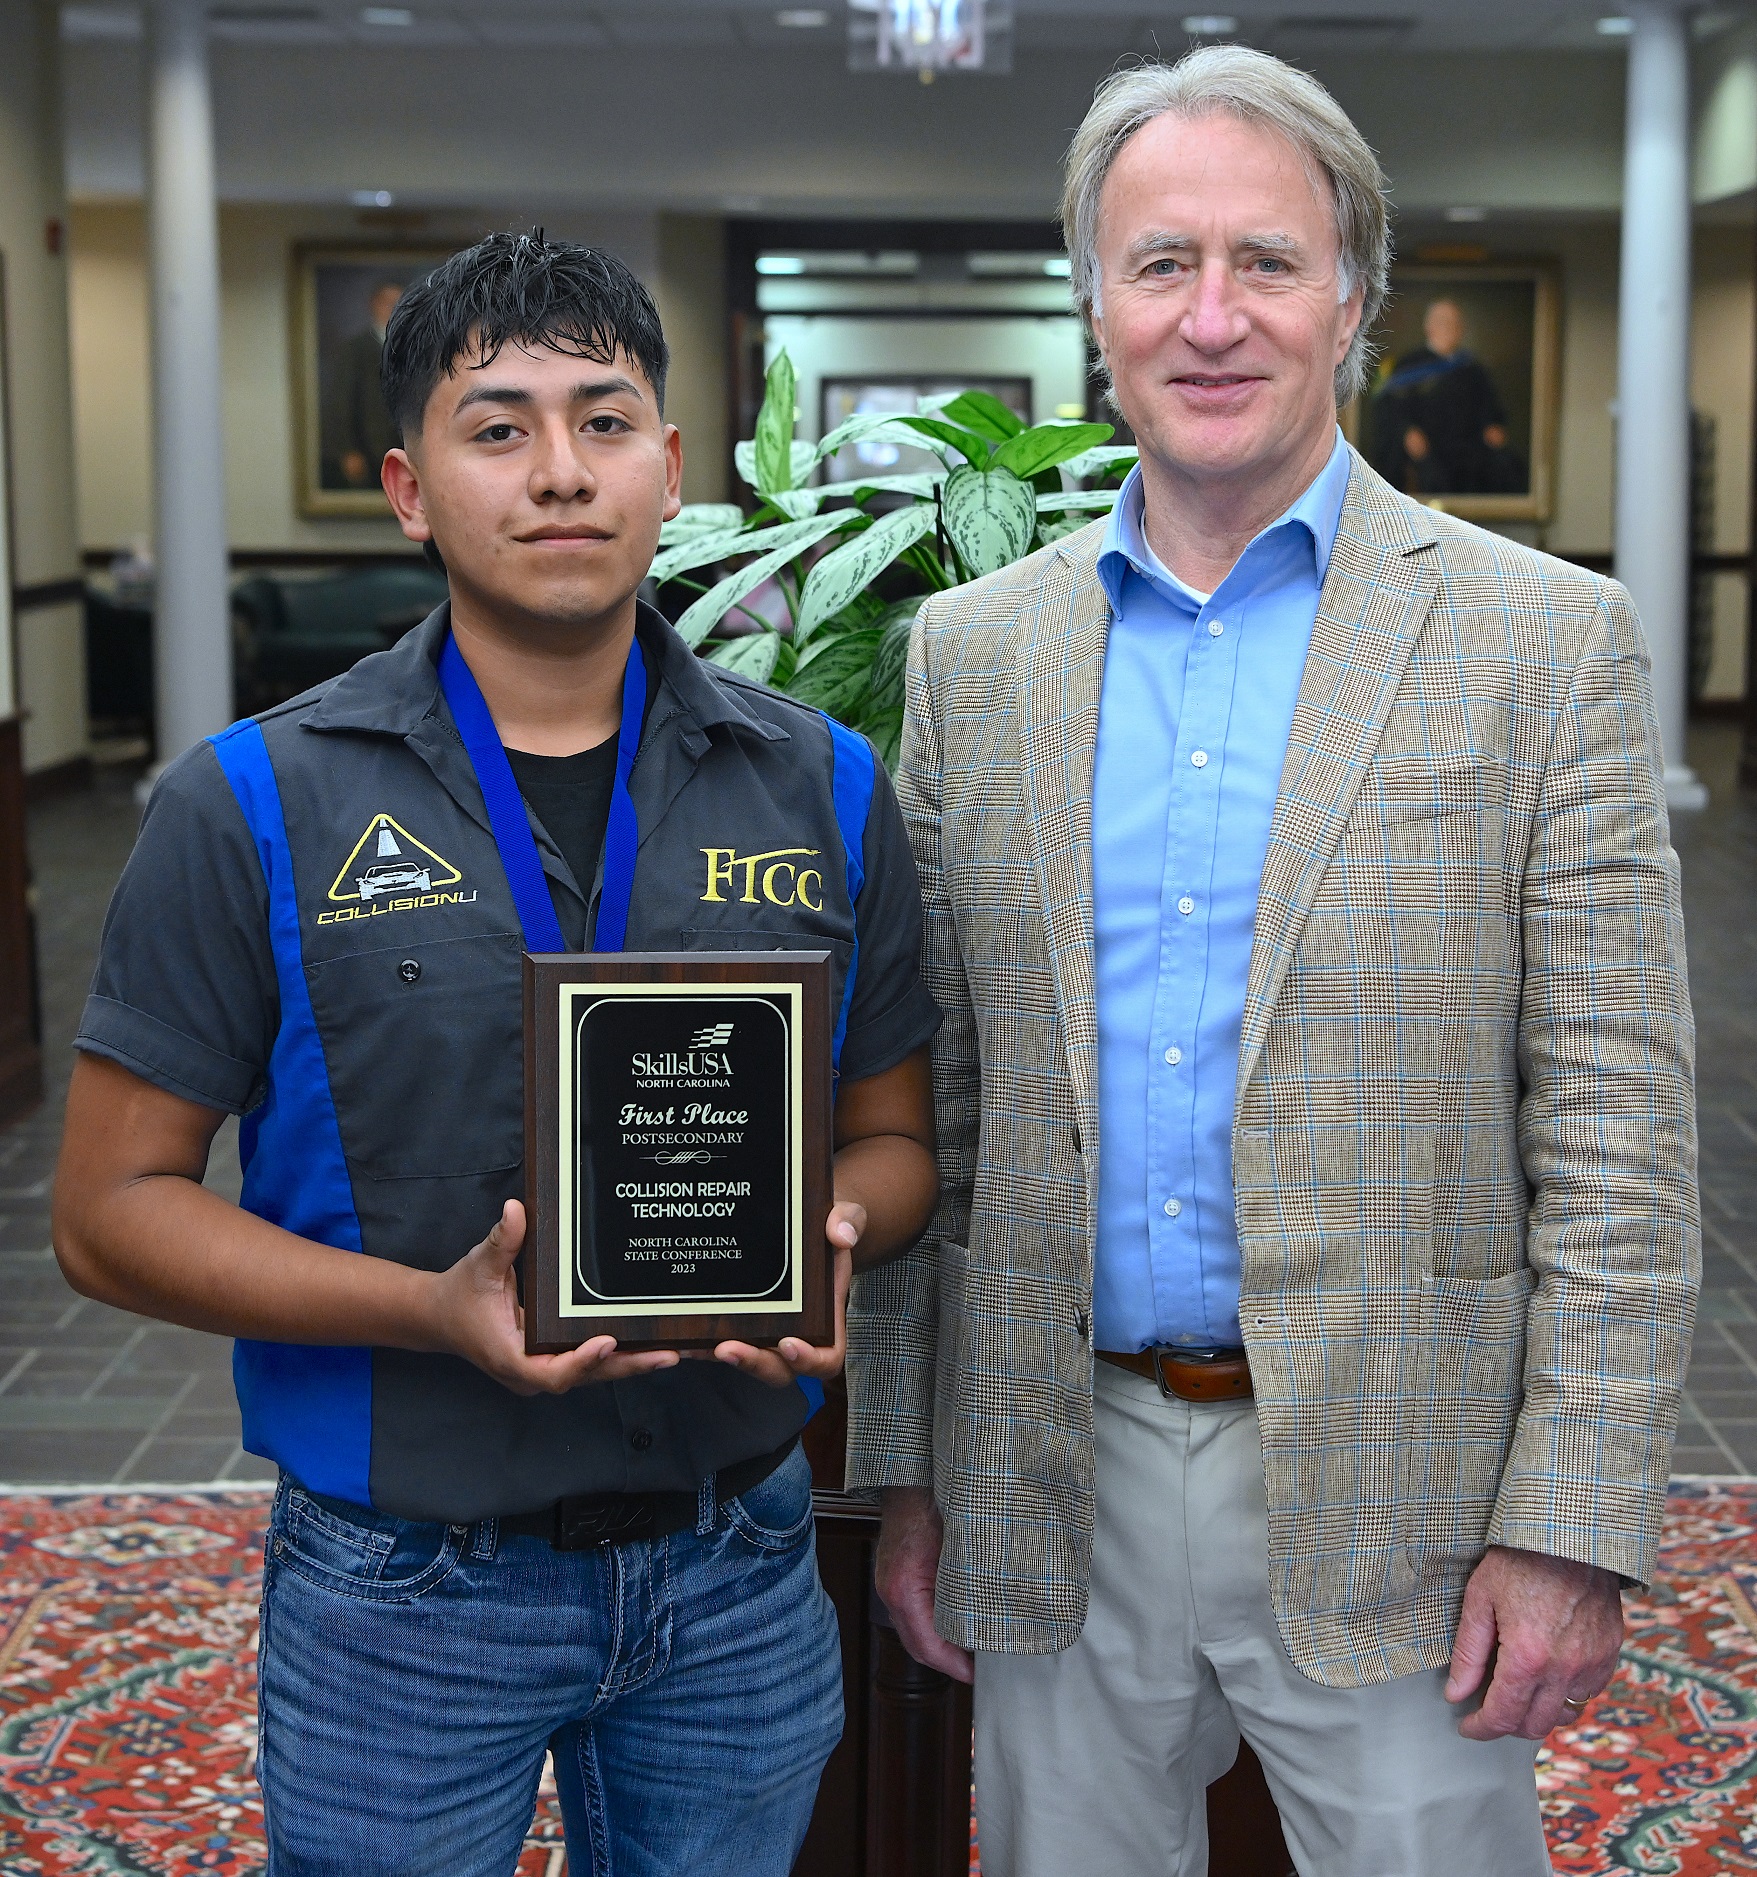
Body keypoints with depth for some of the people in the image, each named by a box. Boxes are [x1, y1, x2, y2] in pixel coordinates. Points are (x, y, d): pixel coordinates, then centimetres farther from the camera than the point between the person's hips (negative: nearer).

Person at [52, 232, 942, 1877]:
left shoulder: (818, 791, 1)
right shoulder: (254, 809, -8)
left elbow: (893, 1137, 9)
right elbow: (110, 1210, -7)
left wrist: (825, 1237, -14)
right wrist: (432, 1310, -21)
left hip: (738, 1571, 3)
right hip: (402, 1595, -2)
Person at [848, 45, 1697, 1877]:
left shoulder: (1543, 644, -5)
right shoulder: (974, 653, 5)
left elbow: (1620, 1133, -6)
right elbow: (929, 1100, 8)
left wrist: (1572, 1526, -10)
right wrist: (904, 1470, 6)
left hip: (1386, 1500, -2)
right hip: (1058, 1495, 3)